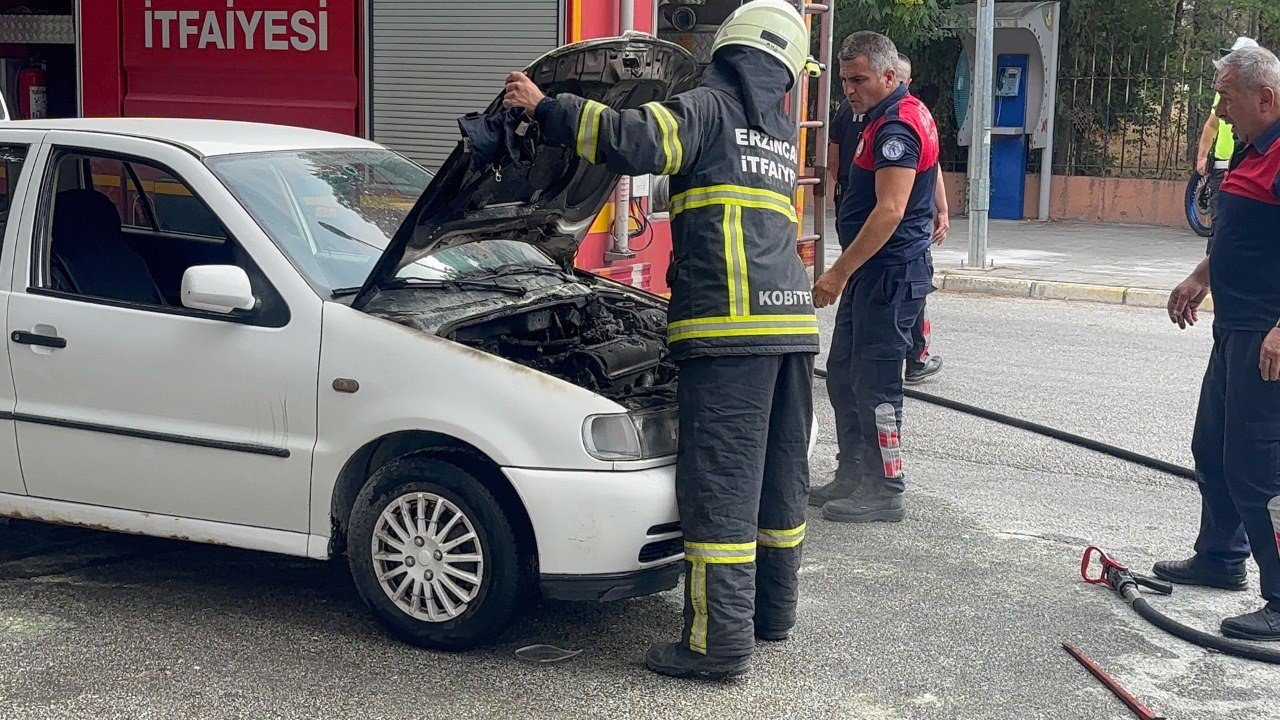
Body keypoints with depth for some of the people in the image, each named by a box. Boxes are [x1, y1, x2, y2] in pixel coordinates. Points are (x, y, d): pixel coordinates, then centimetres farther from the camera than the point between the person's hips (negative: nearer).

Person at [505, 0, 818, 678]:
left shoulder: (708, 107, 1)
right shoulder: (782, 129, 22)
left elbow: (633, 141, -16)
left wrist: (545, 107, -6)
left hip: (730, 323, -7)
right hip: (792, 318, 8)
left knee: (720, 481, -5)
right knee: (780, 472, 16)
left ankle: (721, 640, -3)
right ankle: (772, 609, 29)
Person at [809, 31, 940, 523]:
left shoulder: (896, 128, -18)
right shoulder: (911, 114, 15)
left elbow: (890, 211, -27)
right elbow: (932, 170, 33)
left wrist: (840, 273, -27)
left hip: (889, 274, -11)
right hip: (870, 274, 11)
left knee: (875, 383, -6)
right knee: (843, 375, 15)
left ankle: (884, 492, 0)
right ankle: (852, 475, 24)